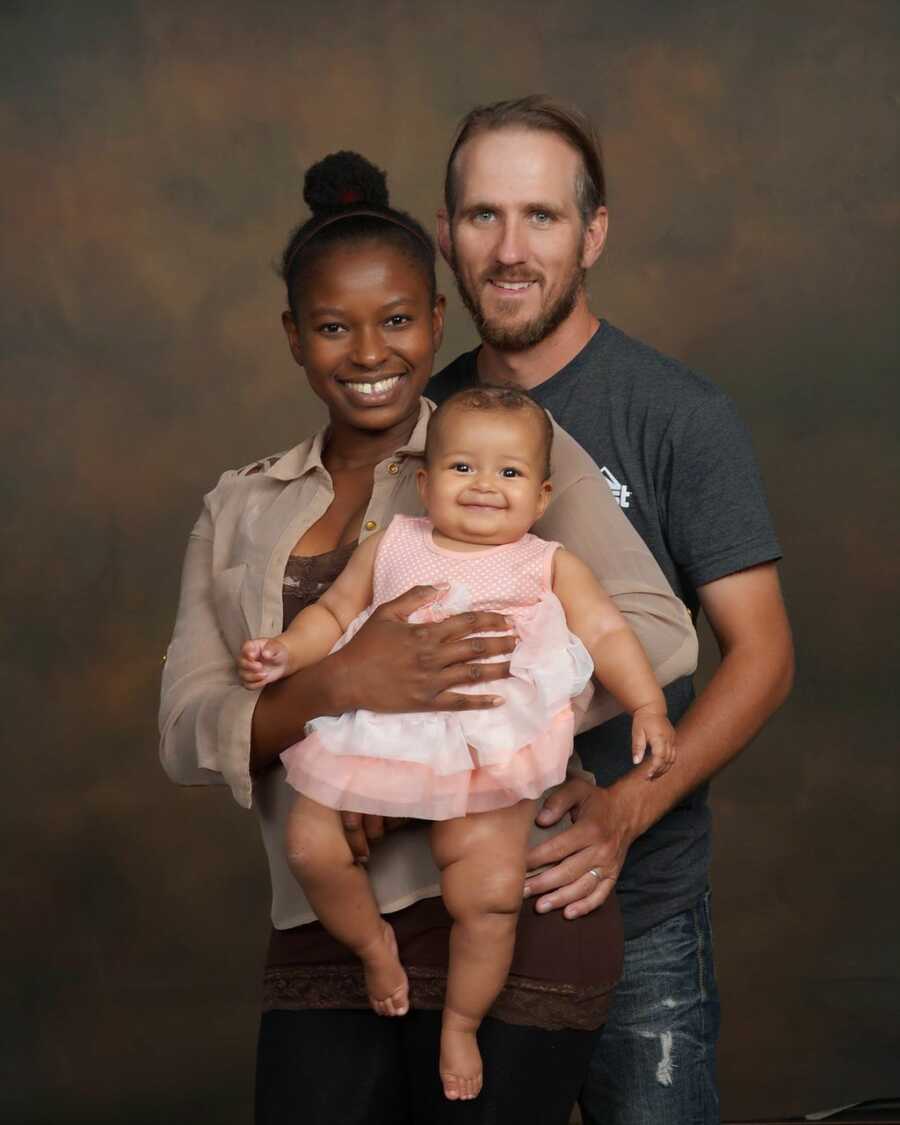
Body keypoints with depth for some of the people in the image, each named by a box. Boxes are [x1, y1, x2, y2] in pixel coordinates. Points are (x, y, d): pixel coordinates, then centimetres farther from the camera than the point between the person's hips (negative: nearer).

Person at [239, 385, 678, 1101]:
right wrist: (285, 653, 3)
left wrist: (648, 706, -9)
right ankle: (372, 942, 22)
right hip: (375, 733, 2)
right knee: (311, 847, -9)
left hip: (486, 755, -2)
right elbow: (333, 613, 21)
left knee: (494, 888, -14)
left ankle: (461, 1022, 12)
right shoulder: (392, 545, 16)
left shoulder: (551, 567, 12)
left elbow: (606, 633, 5)